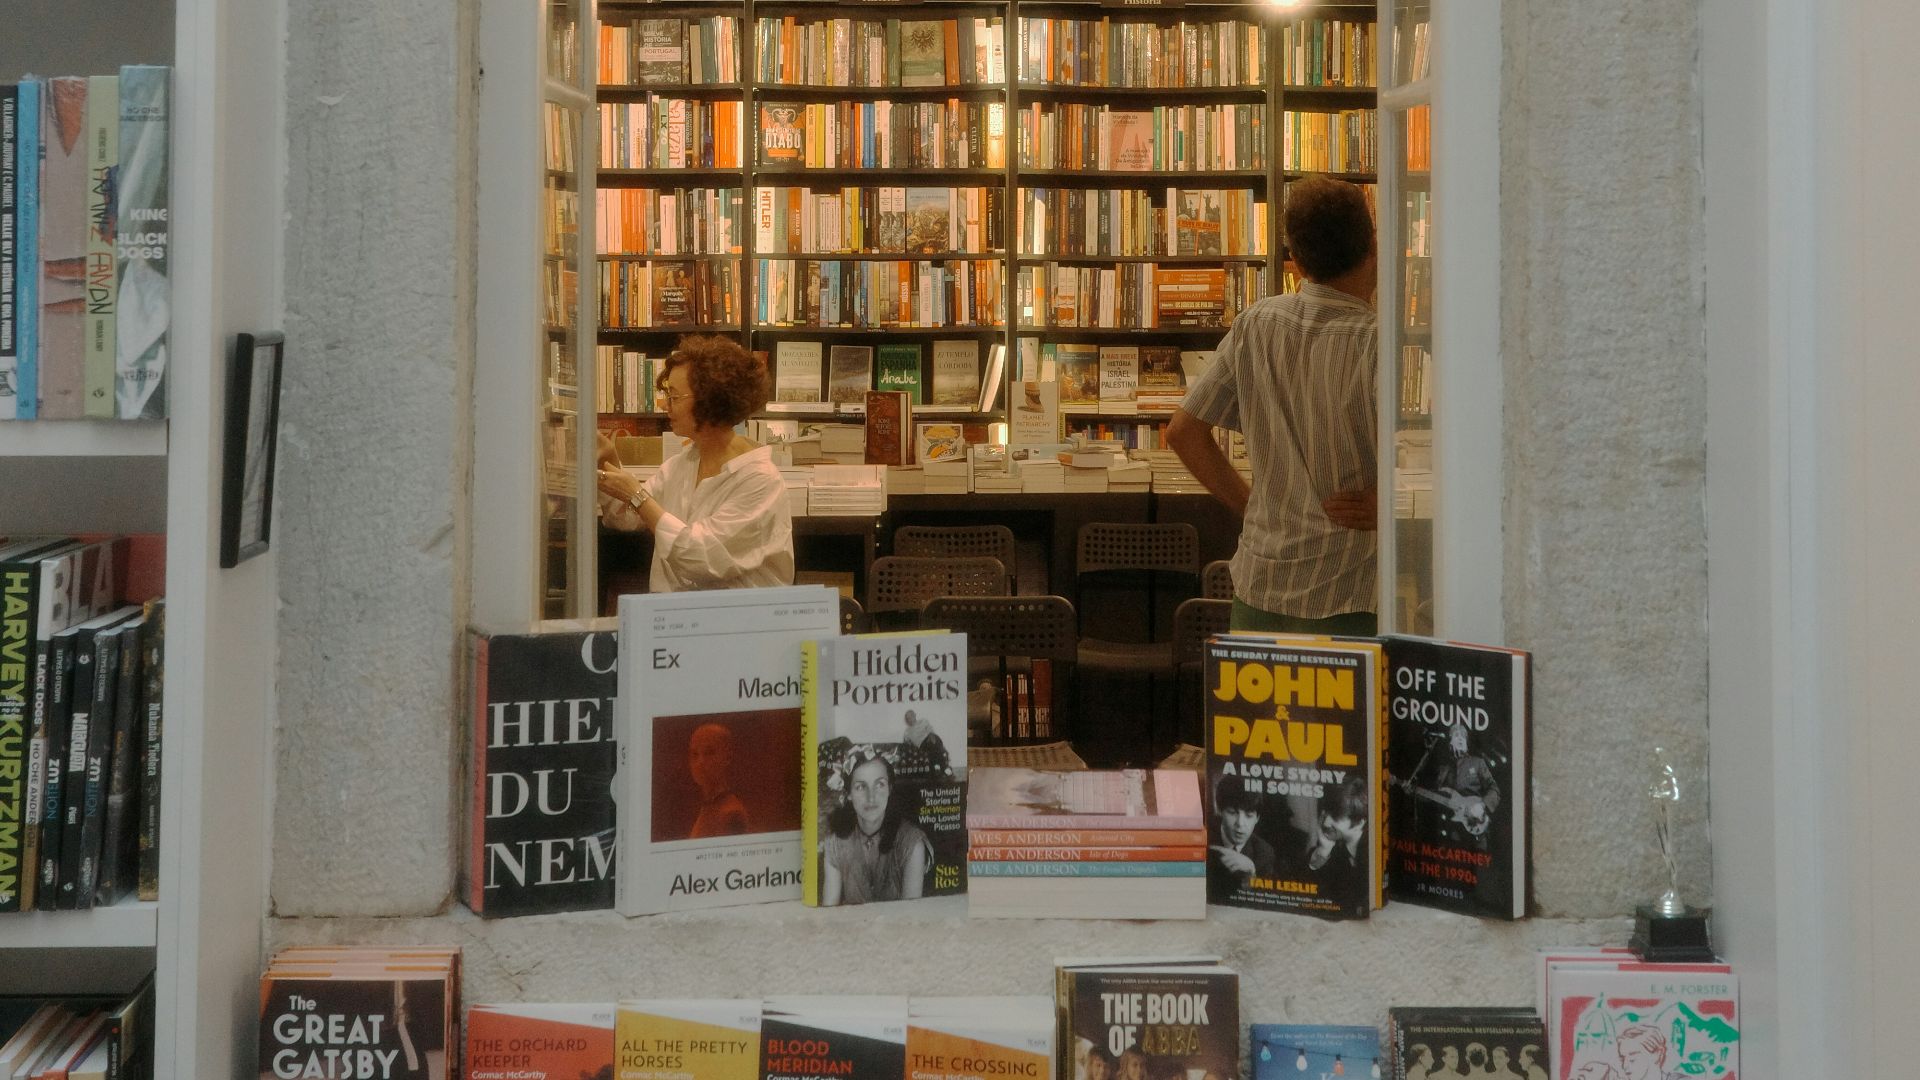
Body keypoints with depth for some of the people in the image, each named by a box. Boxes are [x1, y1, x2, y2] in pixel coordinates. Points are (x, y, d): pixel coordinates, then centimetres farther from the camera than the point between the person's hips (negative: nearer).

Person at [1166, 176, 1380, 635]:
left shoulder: (1254, 325, 2)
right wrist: (1380, 505, -7)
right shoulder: (1378, 343, -13)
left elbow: (1183, 430, 9)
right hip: (1345, 599, -5)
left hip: (1258, 584, 5)